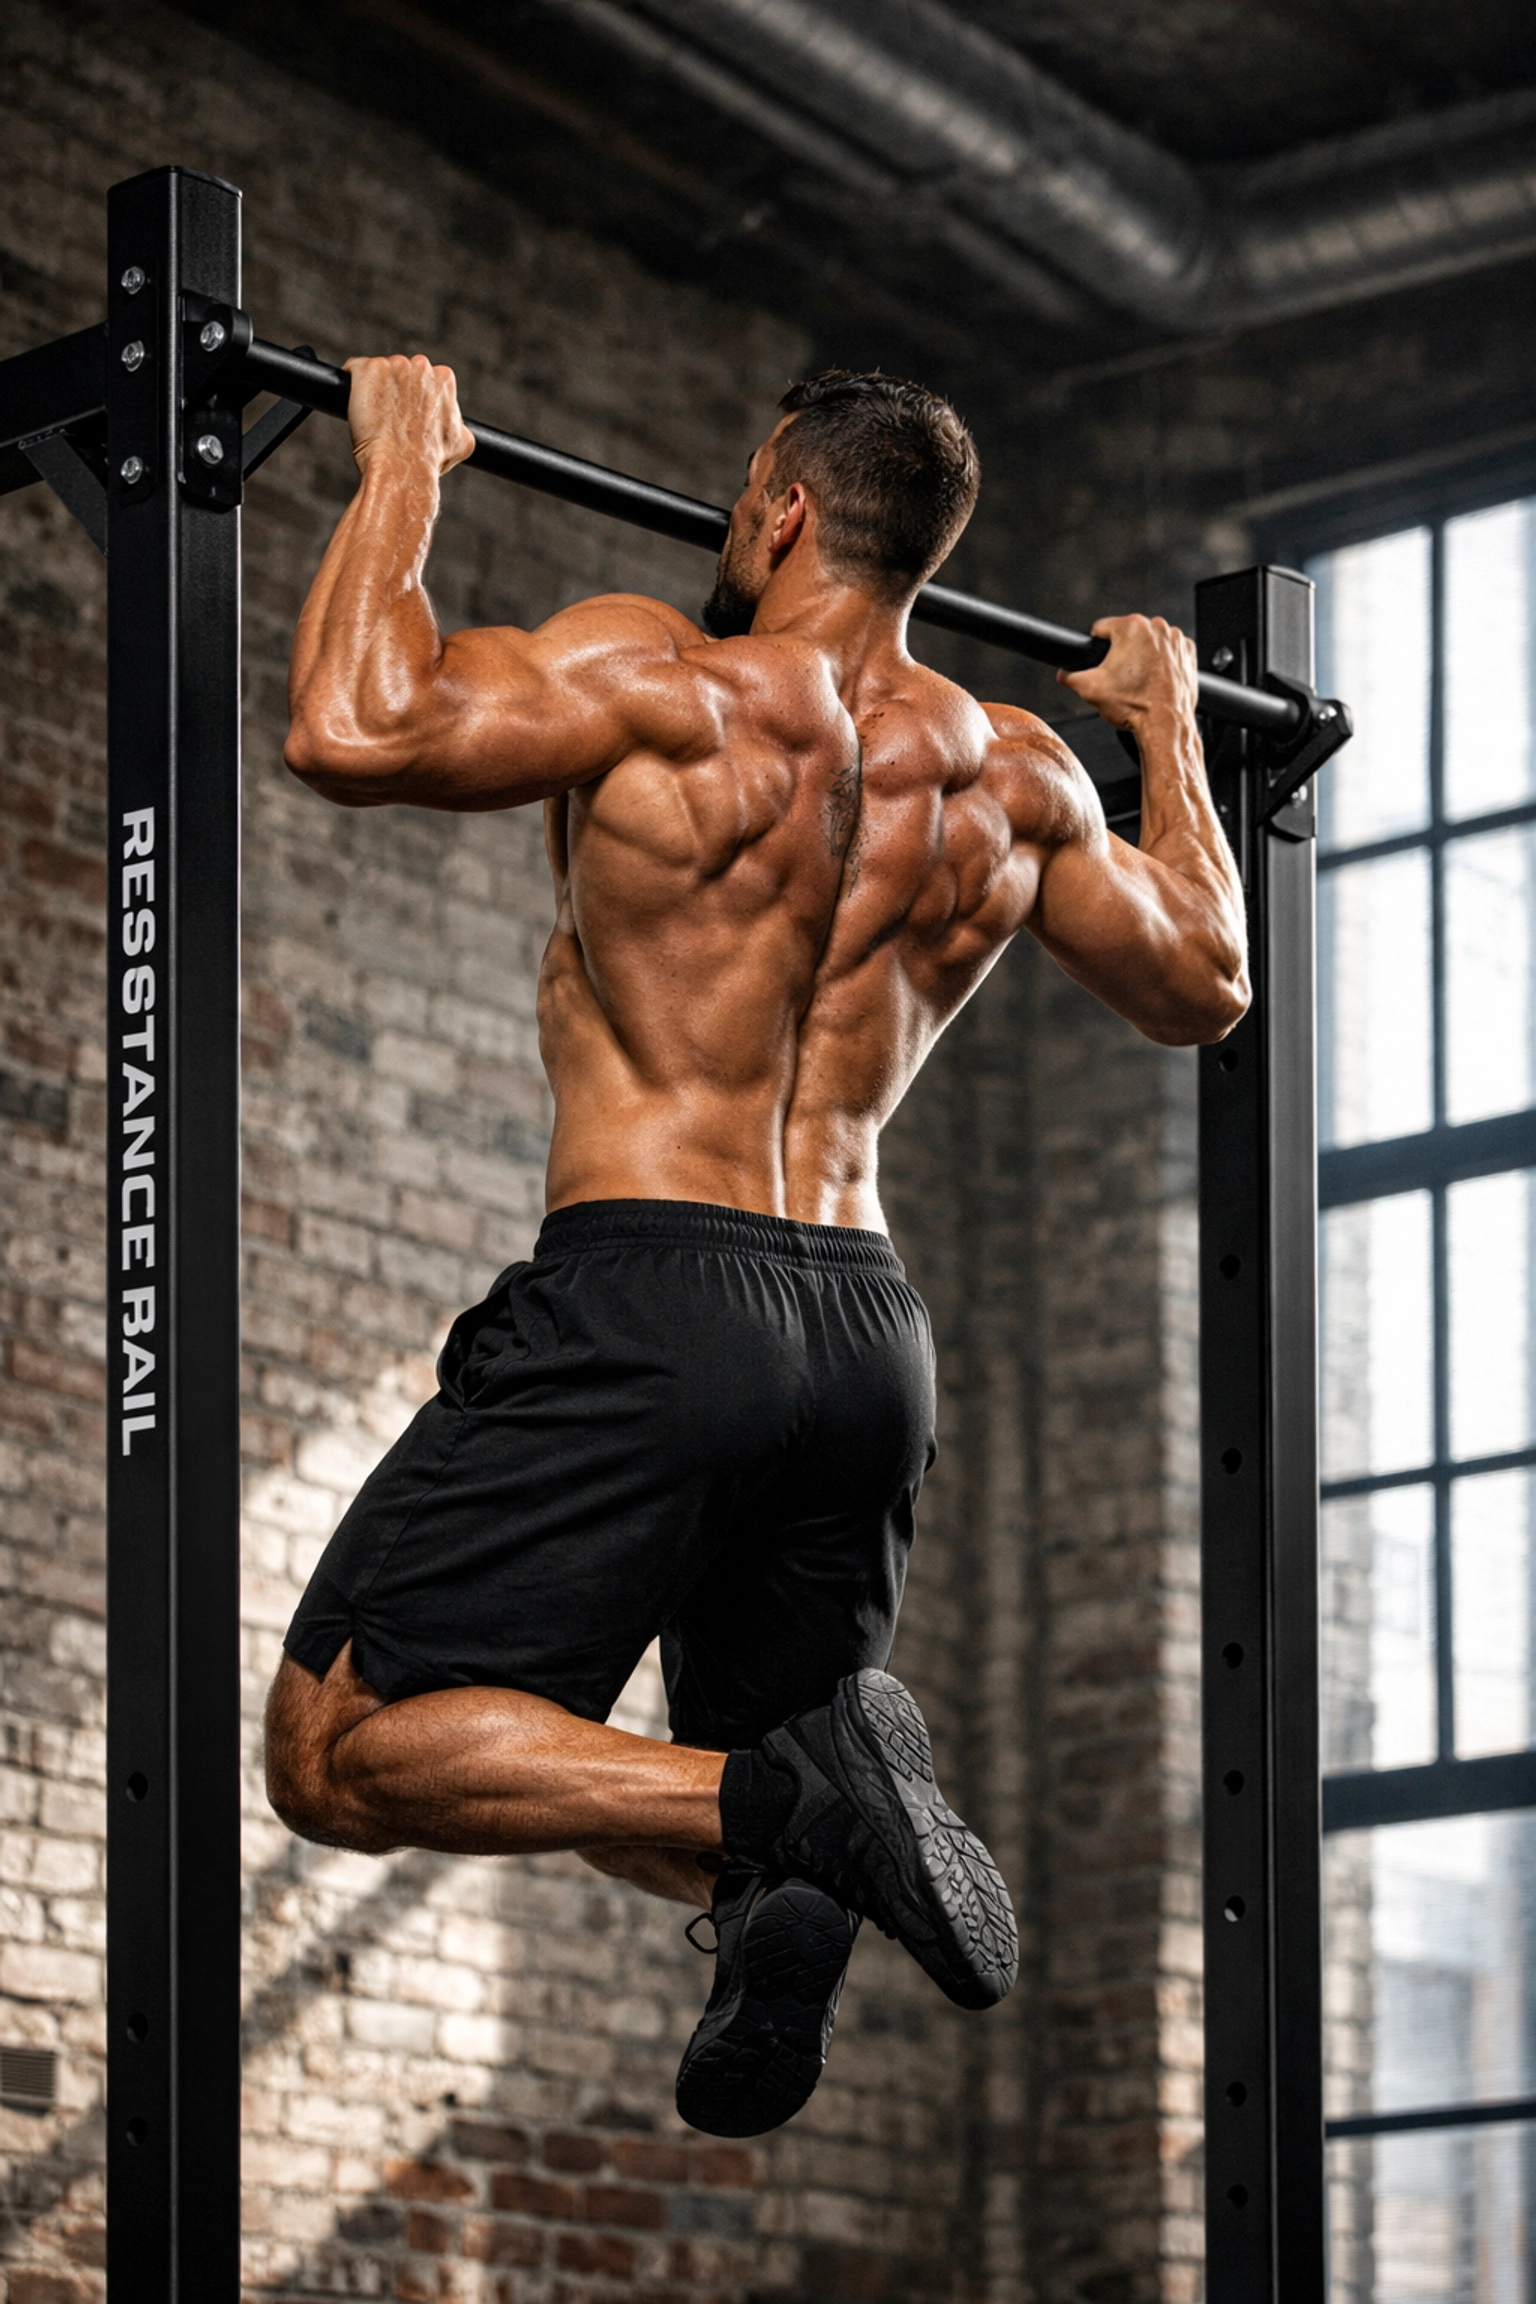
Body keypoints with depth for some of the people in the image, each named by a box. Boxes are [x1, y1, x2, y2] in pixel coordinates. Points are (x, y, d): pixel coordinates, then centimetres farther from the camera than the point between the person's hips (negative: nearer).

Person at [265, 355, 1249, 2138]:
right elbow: (1203, 986, 26)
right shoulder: (1010, 772, 11)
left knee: (341, 1751, -1)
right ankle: (793, 1883, -16)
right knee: (714, 1784, 23)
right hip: (869, 1336, 6)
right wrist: (1165, 724, 40)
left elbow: (348, 729, -18)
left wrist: (404, 468, -3)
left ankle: (782, 1807, -23)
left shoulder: (659, 677, -7)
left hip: (647, 1290, -6)